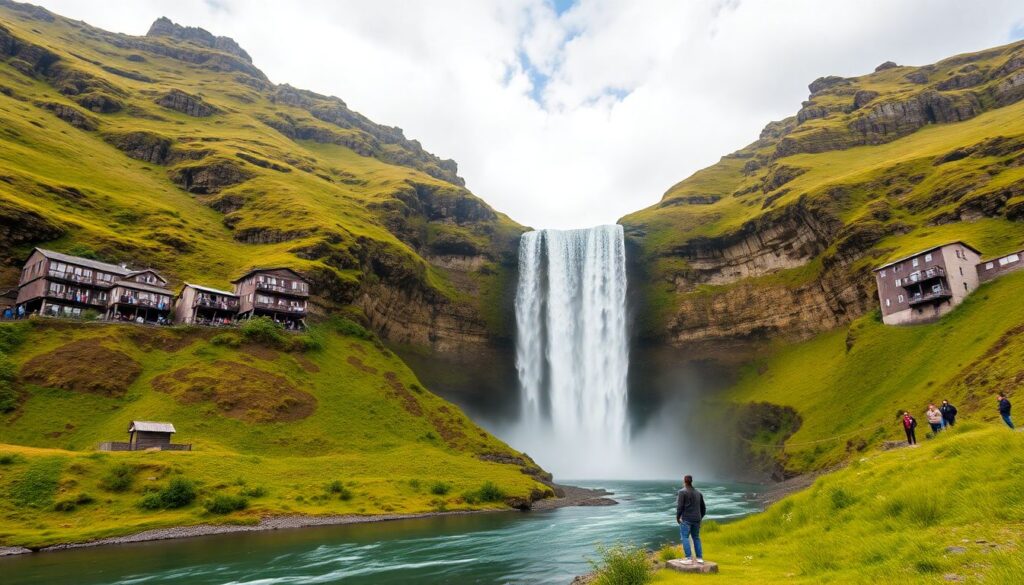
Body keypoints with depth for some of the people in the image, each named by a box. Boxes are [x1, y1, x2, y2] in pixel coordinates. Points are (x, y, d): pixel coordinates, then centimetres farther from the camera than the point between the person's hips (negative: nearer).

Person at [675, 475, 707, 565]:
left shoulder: (682, 492, -6)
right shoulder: (698, 493, 14)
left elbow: (680, 506, -13)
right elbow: (703, 508, 19)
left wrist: (677, 517, -3)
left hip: (686, 519, -6)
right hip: (696, 519, 6)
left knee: (685, 537, -3)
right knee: (696, 538, 15)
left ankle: (688, 558, -10)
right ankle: (700, 558, 13)